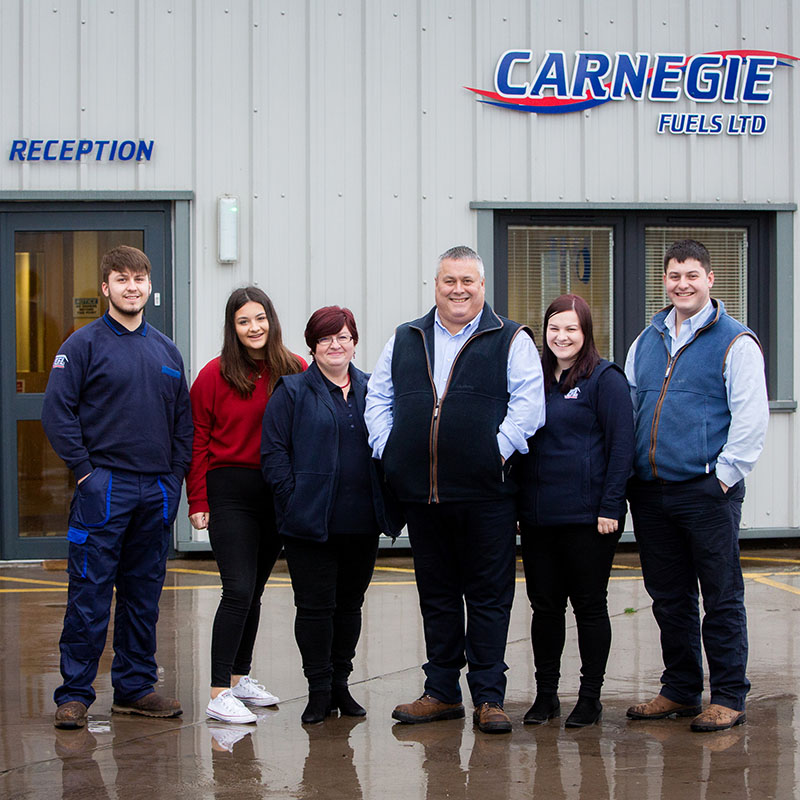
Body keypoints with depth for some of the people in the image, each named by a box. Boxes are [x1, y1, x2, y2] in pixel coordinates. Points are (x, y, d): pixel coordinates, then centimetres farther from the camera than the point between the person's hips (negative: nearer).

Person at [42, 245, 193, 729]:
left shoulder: (166, 351, 13)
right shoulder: (85, 345, -3)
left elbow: (183, 419, 17)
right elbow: (57, 412, -7)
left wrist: (176, 475, 7)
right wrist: (83, 468, -11)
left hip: (157, 490, 5)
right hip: (104, 487, -5)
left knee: (144, 594, 10)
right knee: (89, 595, -5)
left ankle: (136, 687, 19)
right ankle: (75, 694, 0)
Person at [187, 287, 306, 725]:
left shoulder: (297, 372, 3)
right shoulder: (215, 374, -4)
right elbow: (197, 440, -2)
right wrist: (198, 501, -6)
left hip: (278, 492, 4)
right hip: (231, 492, -4)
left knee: (254, 590, 14)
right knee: (239, 590, -12)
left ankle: (241, 677, 28)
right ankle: (219, 693, -11)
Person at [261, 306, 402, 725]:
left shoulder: (371, 390, 12)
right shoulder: (292, 391, 1)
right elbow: (273, 452, -4)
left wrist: (387, 504, 6)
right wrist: (294, 500, -13)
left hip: (362, 523, 4)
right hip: (310, 524, -4)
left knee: (350, 604, 11)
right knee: (315, 606, -1)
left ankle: (340, 684, 22)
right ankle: (319, 690, 7)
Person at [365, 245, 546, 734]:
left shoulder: (511, 340, 2)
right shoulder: (406, 341, 14)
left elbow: (529, 401, -7)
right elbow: (379, 398, 16)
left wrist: (500, 449, -15)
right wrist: (387, 449, 3)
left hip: (485, 492, -4)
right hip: (421, 492, 4)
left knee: (489, 596, 1)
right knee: (436, 595, 12)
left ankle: (489, 697, 7)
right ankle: (442, 693, 21)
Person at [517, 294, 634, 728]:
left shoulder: (605, 379, -5)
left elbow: (621, 445, -8)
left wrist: (610, 507, -14)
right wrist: (518, 506, 10)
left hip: (587, 515, -5)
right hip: (538, 515, 5)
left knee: (589, 606, 4)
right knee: (545, 606, 9)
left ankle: (590, 697, 12)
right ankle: (545, 693, 18)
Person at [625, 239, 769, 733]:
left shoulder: (735, 343, -3)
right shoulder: (647, 341, 16)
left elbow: (752, 418, -8)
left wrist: (723, 474, -12)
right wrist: (626, 475, 12)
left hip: (707, 492, -6)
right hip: (650, 491, 6)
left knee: (721, 597, 0)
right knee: (669, 597, 12)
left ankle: (729, 697, 8)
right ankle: (680, 691, 23)